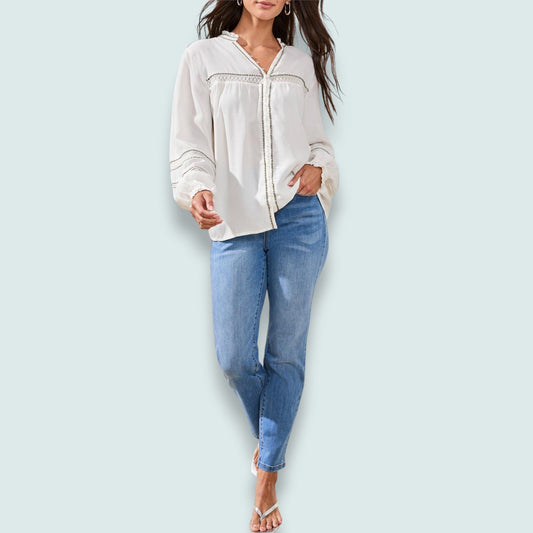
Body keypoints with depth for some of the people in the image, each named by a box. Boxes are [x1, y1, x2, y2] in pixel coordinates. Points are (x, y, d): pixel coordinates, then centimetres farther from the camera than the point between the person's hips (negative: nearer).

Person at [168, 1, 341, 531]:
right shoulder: (202, 57, 6)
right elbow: (188, 144, 0)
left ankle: (267, 481, 14)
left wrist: (319, 169, -4)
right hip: (235, 227, -1)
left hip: (298, 218, 1)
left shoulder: (301, 63, 13)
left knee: (286, 352, 3)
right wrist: (197, 190, -20)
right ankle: (267, 435, 30)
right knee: (234, 358, -2)